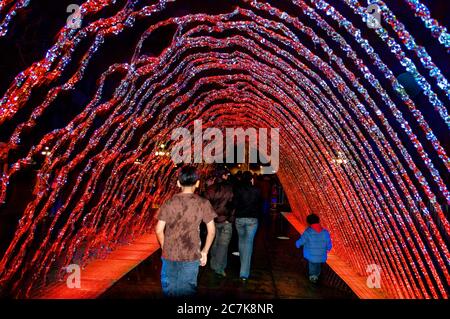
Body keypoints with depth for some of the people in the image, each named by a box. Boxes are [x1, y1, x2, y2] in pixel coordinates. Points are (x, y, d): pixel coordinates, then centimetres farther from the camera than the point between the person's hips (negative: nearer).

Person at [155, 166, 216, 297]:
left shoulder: (169, 203, -5)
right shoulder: (203, 203, -7)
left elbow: (159, 230, -3)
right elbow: (211, 230, -5)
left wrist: (165, 248, 11)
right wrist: (205, 251, 7)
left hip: (169, 255, 1)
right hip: (191, 256, -1)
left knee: (169, 289, 20)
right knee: (187, 290, 14)